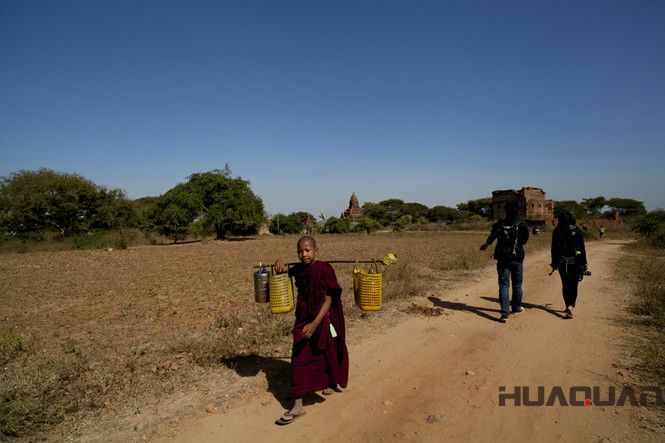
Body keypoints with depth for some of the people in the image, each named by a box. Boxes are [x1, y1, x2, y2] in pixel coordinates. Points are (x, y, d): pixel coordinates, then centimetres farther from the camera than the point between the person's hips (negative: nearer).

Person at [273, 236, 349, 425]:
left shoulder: (325, 269, -19)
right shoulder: (299, 269, -1)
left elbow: (328, 299, -21)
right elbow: (286, 272, 20)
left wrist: (315, 323, -30)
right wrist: (280, 265, -5)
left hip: (323, 320, -5)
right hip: (303, 320, 5)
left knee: (327, 354, 16)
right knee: (299, 361, 4)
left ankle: (332, 383, 46)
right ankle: (297, 406, 16)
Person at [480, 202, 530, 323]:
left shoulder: (498, 225, -2)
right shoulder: (522, 224, -8)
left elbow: (490, 238, 15)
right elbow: (525, 240, 7)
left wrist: (486, 245, 37)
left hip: (502, 259, 1)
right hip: (517, 259, 0)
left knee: (503, 285, 2)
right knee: (517, 284, 17)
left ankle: (505, 313, -6)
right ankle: (516, 307, 34)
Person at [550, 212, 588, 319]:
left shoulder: (557, 232, -1)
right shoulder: (577, 231, -2)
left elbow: (554, 249, 1)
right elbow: (582, 249, -2)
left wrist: (554, 263, 9)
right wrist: (584, 264, 4)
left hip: (561, 262, 1)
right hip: (575, 261, -1)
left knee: (565, 285, 13)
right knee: (573, 285, 5)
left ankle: (568, 307, 16)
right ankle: (570, 306, -13)